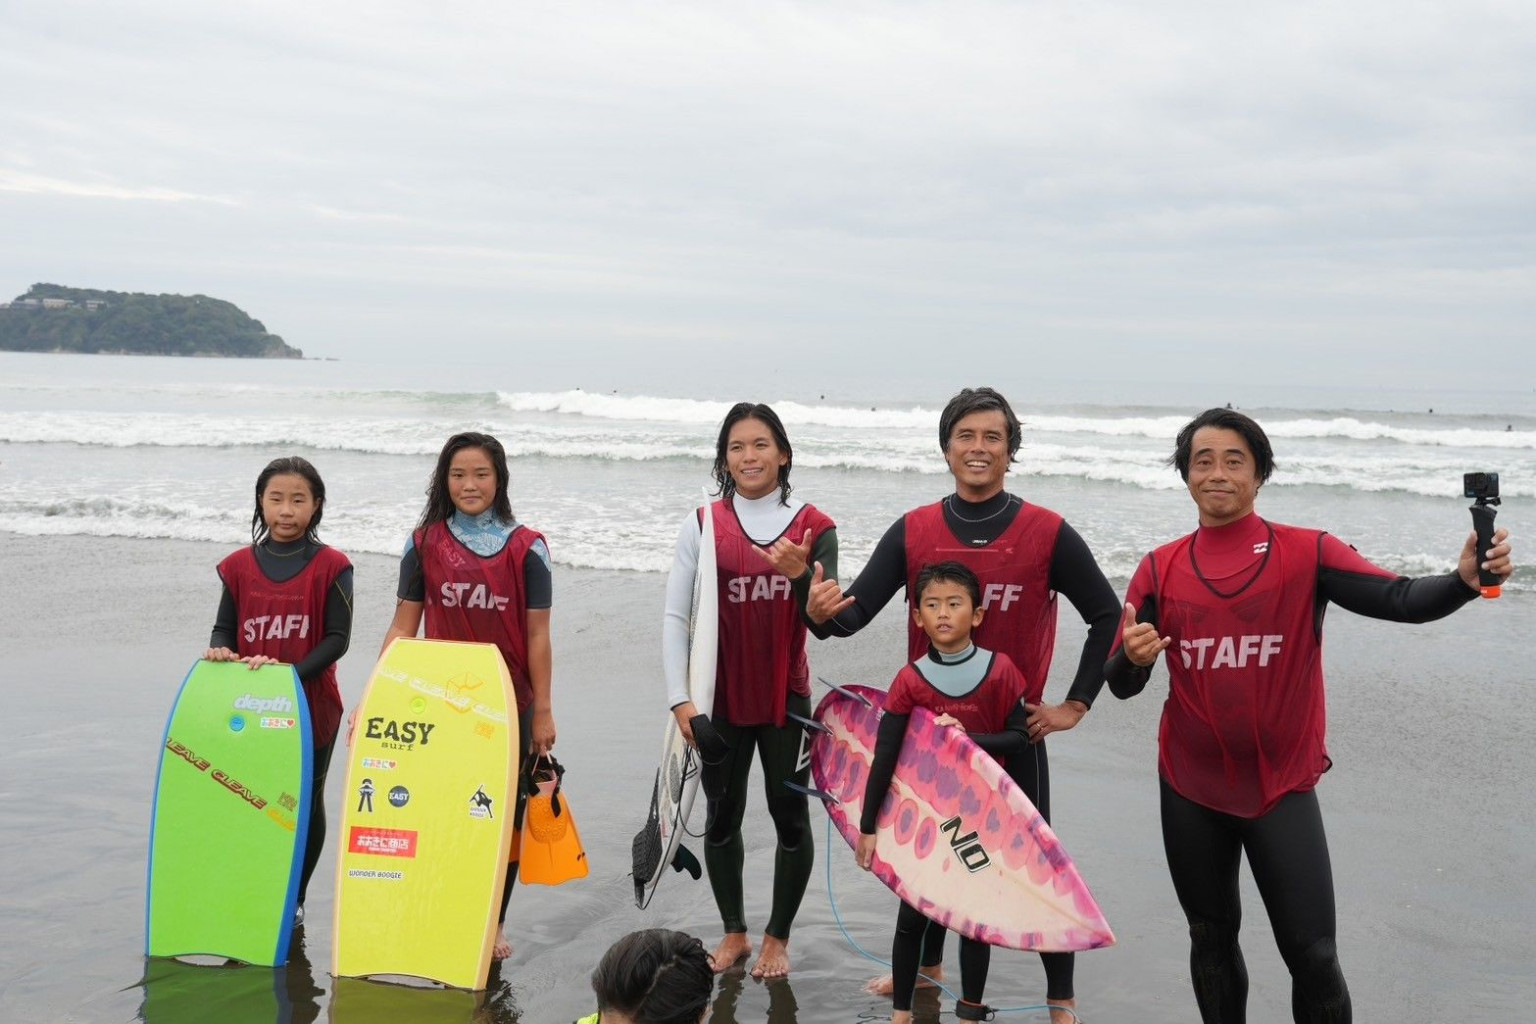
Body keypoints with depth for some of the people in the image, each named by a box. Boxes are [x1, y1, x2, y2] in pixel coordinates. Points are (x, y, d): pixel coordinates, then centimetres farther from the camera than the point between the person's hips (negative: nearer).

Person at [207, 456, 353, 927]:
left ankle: (295, 900, 26)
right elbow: (224, 627, 7)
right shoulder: (239, 565, 3)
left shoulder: (331, 566, -6)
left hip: (312, 707, -2)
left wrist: (292, 673, -22)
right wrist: (219, 650, -15)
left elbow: (337, 638, -10)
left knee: (306, 802, 10)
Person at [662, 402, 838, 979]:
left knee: (790, 813, 5)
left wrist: (800, 574, -22)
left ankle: (777, 937, 24)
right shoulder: (703, 524, 0)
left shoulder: (813, 527, -1)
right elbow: (675, 615, 0)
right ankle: (733, 932, 31)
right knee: (722, 816, 12)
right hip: (720, 696, 1)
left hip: (786, 695, -1)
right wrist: (680, 697, -7)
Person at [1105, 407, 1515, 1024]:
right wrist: (1132, 659, -24)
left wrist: (1463, 579, -41)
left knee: (1311, 952, 0)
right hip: (1190, 788, 3)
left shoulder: (1308, 553, -6)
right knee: (1212, 938, 18)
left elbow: (1401, 600, -20)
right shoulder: (1161, 568, 0)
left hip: (1282, 787, -2)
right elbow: (1121, 685, -1)